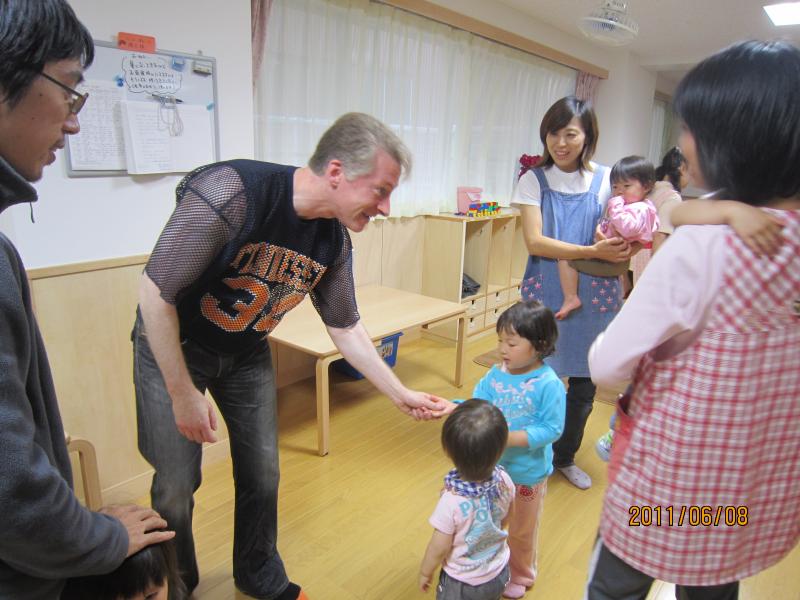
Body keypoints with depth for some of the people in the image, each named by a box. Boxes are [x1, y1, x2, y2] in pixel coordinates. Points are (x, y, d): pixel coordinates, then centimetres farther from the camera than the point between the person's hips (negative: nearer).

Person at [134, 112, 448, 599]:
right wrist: (183, 394, -21)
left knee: (263, 473, 10)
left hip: (247, 354, 5)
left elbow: (345, 327, -1)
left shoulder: (334, 240, -14)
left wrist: (400, 393, -1)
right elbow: (156, 294, -27)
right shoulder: (233, 192, -34)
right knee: (177, 485, 4)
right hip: (172, 346, -4)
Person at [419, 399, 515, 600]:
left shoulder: (451, 501, -38)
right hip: (499, 573, 4)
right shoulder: (504, 481, -23)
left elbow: (439, 549, -22)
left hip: (462, 583, -4)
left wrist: (425, 572, -2)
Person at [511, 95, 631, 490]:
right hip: (546, 294, -2)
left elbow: (619, 244, 6)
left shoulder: (607, 180, 2)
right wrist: (593, 251, -21)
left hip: (594, 296, 2)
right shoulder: (534, 180, -1)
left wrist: (623, 245, -17)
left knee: (584, 383, 12)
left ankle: (565, 456, 35)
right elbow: (535, 242, -12)